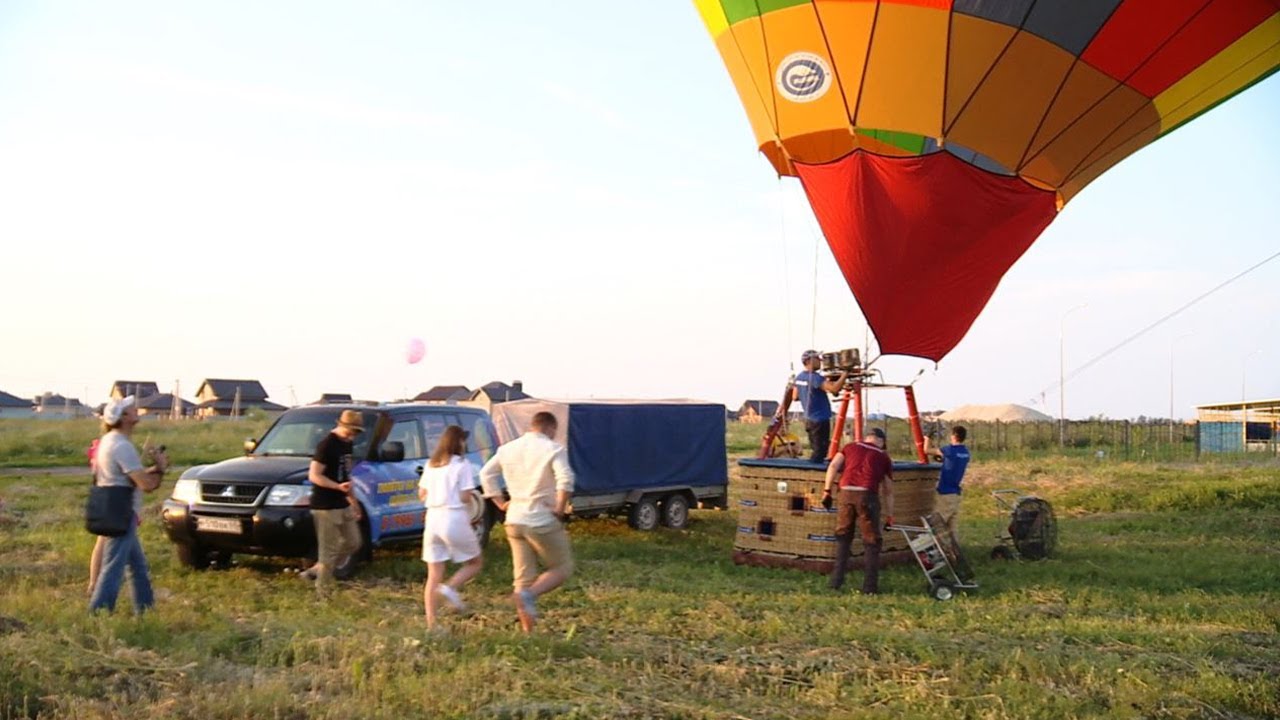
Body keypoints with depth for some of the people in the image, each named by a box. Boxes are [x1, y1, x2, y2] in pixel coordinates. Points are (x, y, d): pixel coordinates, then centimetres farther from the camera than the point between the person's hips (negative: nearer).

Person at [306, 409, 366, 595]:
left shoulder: (346, 444, 11)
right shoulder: (327, 445, -15)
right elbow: (314, 475, -20)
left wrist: (352, 499, 20)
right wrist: (338, 487, -31)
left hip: (343, 505, 9)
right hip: (326, 507, -9)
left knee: (352, 543, 13)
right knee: (329, 550, -4)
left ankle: (314, 572, 21)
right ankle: (323, 591, 6)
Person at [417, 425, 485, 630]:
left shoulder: (431, 465, 12)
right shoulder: (462, 465, -5)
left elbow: (422, 494, 12)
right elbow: (464, 497, -10)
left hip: (432, 519, 6)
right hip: (454, 519, -6)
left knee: (433, 575, 8)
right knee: (475, 562, 14)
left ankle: (431, 623, 1)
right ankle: (451, 587, -12)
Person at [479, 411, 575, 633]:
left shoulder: (508, 448, 10)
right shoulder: (553, 449, -9)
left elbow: (486, 474, 14)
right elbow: (566, 479, -23)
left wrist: (500, 503, 15)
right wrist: (560, 508, -12)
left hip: (514, 521, 6)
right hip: (543, 522, -6)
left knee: (524, 576, 12)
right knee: (563, 568, 8)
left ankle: (527, 630, 11)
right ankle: (527, 595, -14)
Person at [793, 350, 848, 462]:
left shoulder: (799, 377, 6)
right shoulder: (815, 377, -20)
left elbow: (795, 397, 15)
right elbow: (834, 388, -31)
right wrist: (844, 375, -17)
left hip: (809, 419, 9)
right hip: (820, 420, -9)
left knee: (815, 449, 19)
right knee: (820, 450, -3)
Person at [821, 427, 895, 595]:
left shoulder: (850, 447, 21)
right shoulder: (884, 457, 19)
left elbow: (833, 466, 6)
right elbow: (888, 490, 21)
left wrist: (827, 490, 5)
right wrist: (889, 515, 27)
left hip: (846, 493, 2)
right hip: (868, 496, -2)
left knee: (842, 537, 16)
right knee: (871, 541, 8)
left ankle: (836, 581, 15)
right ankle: (870, 587, 6)